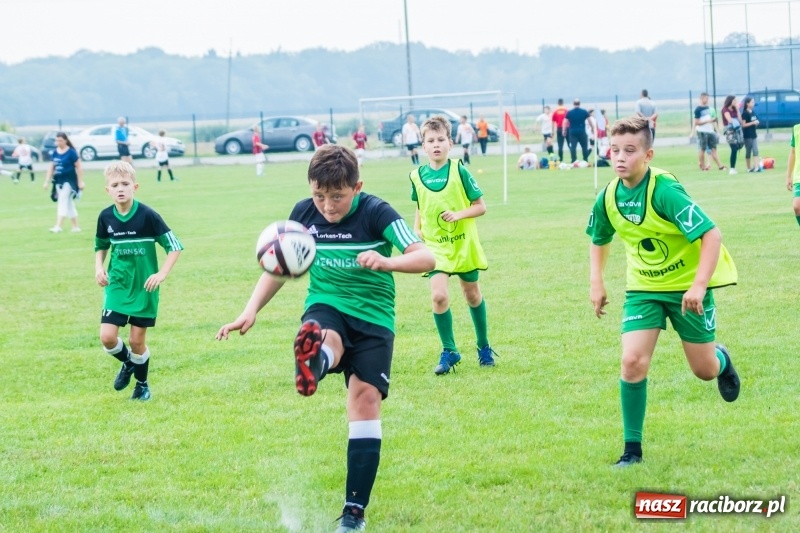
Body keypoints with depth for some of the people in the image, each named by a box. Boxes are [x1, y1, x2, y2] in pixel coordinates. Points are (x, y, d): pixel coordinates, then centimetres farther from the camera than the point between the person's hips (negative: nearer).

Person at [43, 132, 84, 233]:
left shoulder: (71, 152, -11)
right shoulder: (54, 152, 6)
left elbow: (79, 167, -8)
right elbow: (51, 168, 14)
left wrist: (80, 182, -10)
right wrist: (47, 181, 12)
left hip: (69, 181, -6)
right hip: (58, 181, 6)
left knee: (63, 202, -13)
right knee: (68, 203, 12)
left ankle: (58, 226, -18)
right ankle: (76, 226, 20)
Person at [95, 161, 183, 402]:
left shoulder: (147, 216, -15)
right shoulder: (106, 217, -3)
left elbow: (174, 246, -11)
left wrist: (161, 274, -21)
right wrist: (99, 268, -2)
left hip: (143, 289, -3)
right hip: (117, 286, 3)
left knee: (137, 340, 2)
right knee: (107, 337, -8)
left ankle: (142, 384, 28)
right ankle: (128, 363, 26)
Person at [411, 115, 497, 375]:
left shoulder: (459, 171, -10)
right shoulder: (417, 176, -2)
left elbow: (480, 206, -7)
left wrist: (459, 214, -22)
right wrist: (416, 229, 1)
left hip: (464, 244, -1)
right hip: (435, 246, 1)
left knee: (472, 295, 13)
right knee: (438, 295, -16)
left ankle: (484, 347, 32)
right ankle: (449, 351, -2)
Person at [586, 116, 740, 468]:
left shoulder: (665, 191, -27)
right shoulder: (608, 197, -9)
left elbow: (711, 234, -29)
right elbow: (599, 239, 14)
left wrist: (699, 286, -36)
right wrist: (596, 283, 4)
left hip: (688, 284, -3)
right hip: (643, 287, 4)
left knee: (704, 371, 6)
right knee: (632, 362, -15)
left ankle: (721, 359, 46)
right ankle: (632, 448, -3)